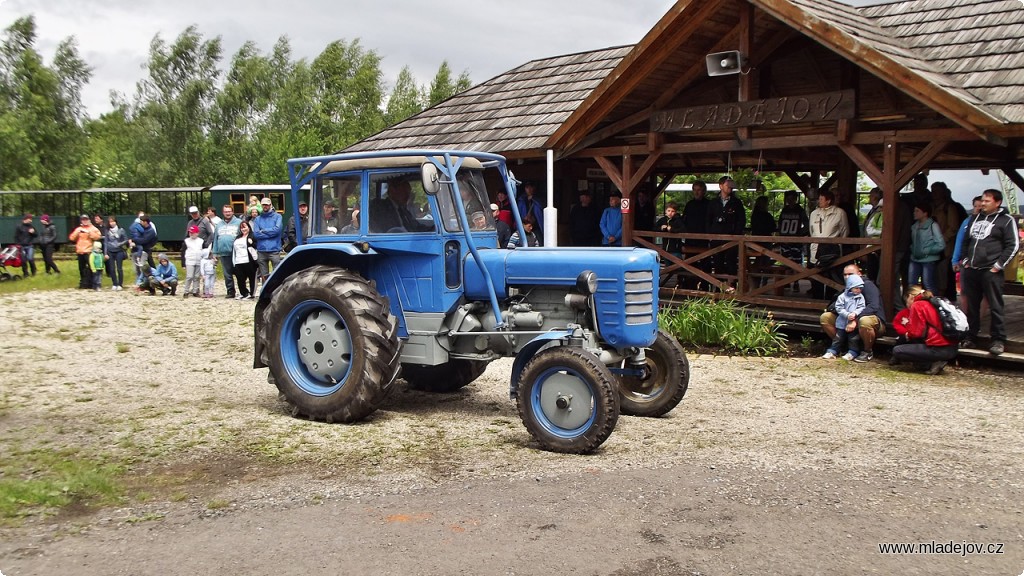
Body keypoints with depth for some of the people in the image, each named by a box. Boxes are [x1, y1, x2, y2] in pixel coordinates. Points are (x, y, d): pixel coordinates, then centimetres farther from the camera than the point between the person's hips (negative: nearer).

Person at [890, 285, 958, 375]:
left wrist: (907, 334, 10)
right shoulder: (932, 303, 21)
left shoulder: (917, 305, -3)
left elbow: (917, 332, -8)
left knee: (896, 351, -1)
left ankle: (934, 363, -6)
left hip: (938, 349, -9)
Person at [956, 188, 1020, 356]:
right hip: (971, 270, 6)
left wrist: (999, 265, -9)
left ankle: (998, 340, 2)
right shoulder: (974, 218, 17)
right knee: (971, 306, 10)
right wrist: (965, 260, 13)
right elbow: (966, 241, 25)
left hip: (991, 271, -6)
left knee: (995, 306, -4)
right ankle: (970, 337, 19)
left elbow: (1013, 245, -5)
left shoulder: (1006, 220, -1)